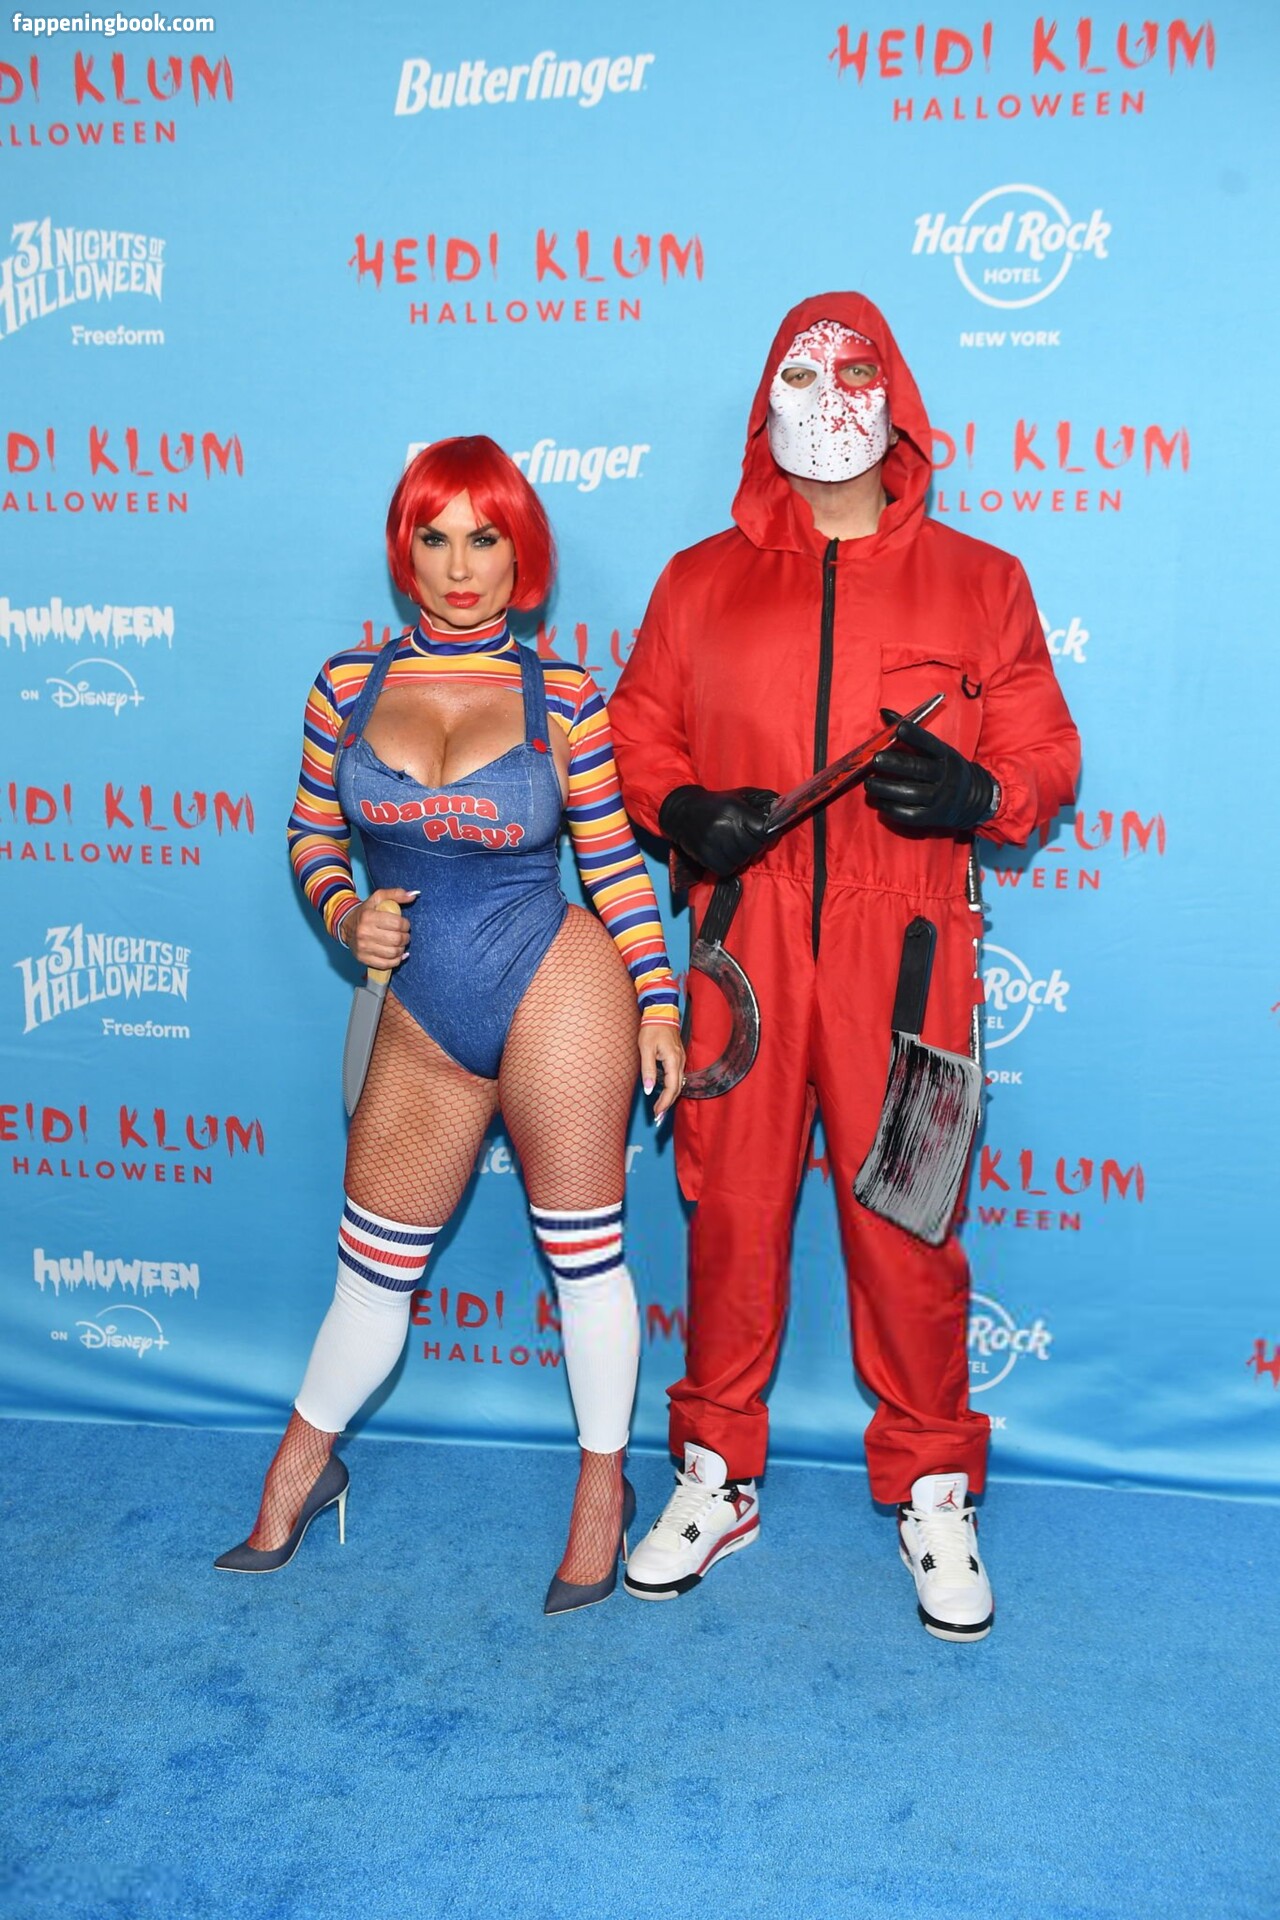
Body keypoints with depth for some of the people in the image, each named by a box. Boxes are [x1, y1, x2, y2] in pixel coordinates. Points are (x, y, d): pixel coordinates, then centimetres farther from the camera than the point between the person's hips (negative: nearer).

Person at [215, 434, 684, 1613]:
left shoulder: (562, 698, -3)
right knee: (374, 1263, 15)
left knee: (582, 1249, 8)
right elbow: (312, 832, 14)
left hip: (554, 986, -3)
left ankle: (604, 1483, 29)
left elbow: (614, 861, 2)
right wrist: (346, 915, -5)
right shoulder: (349, 684, 3)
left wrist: (657, 1005, -1)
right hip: (421, 1012, 3)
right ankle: (302, 1465, 39)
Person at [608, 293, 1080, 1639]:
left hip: (901, 950, -1)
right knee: (730, 1206, 6)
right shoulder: (700, 581, 12)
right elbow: (636, 734, 15)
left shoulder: (977, 582, 10)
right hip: (743, 942, 1)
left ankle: (933, 1493, 23)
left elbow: (1044, 760, 9)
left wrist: (973, 794, -13)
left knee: (903, 1216, 3)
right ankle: (717, 1477, 25)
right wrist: (680, 808, -6)